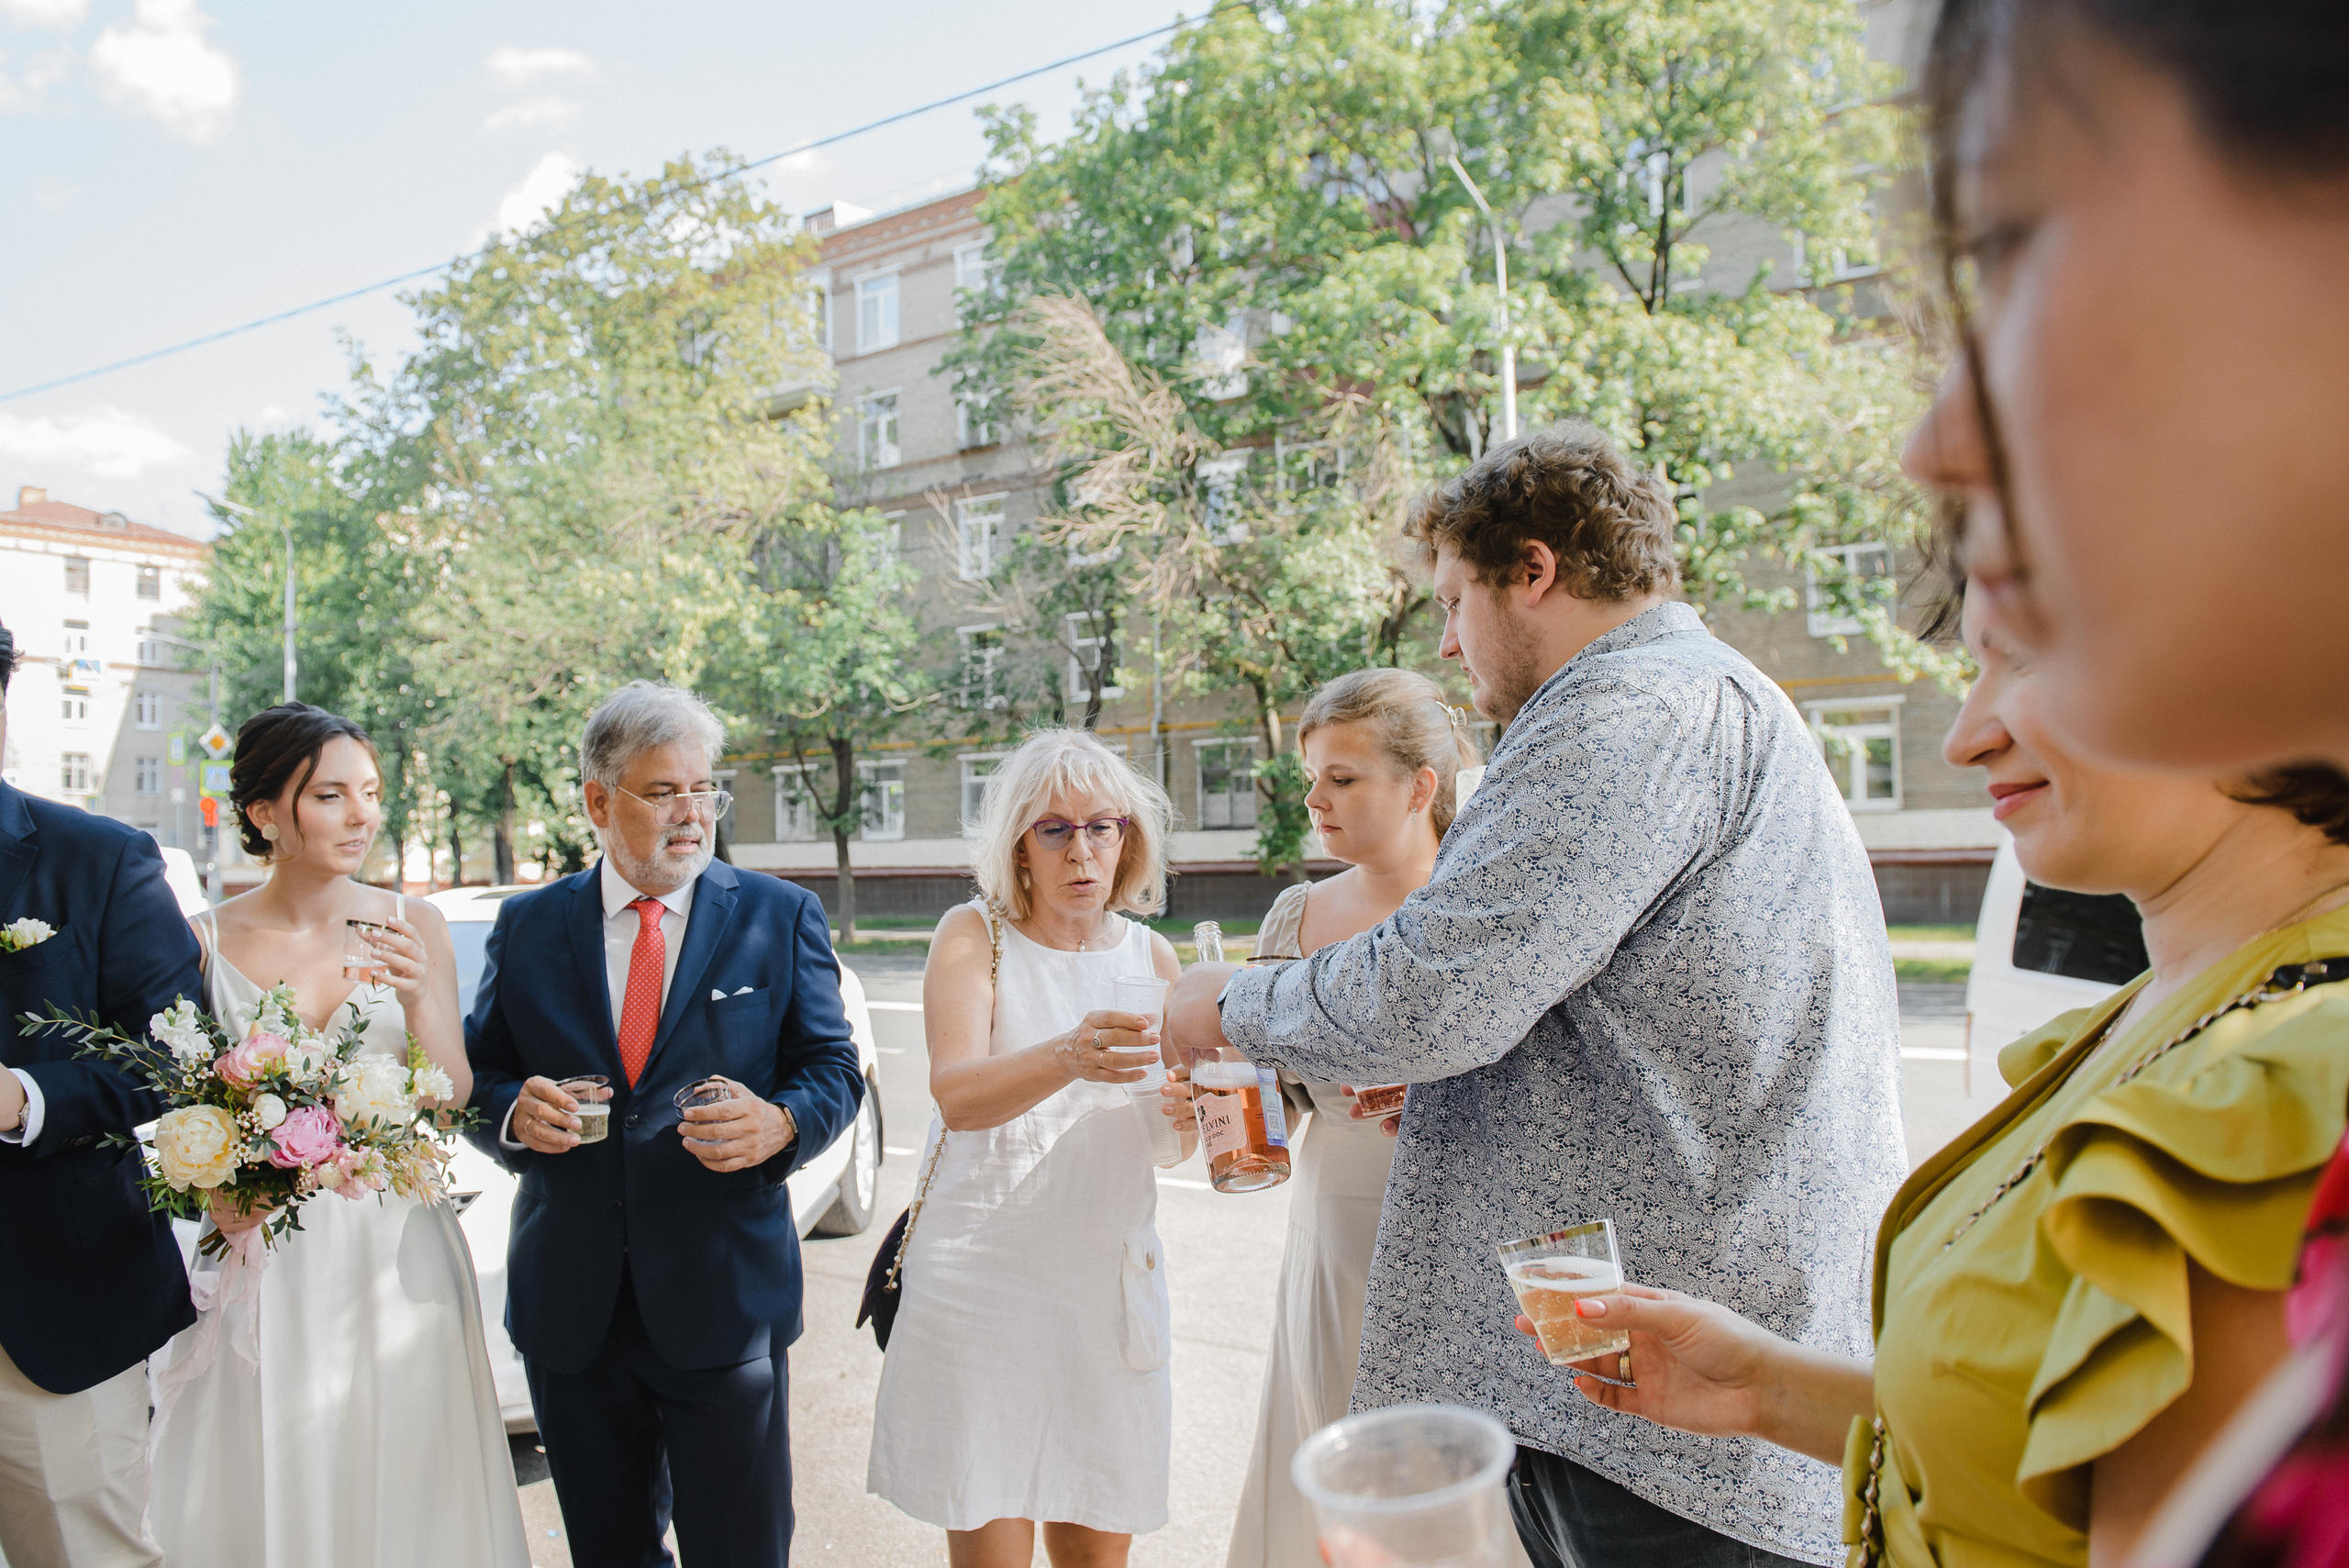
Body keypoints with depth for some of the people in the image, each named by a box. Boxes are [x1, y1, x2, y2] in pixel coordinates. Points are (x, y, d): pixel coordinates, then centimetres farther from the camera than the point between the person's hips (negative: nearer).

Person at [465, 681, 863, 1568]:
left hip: (726, 1299, -2)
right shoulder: (527, 927, 5)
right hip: (569, 1310, 2)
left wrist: (780, 1124, -20)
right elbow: (476, 1078, 8)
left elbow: (833, 1069, 0)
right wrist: (514, 1112, -14)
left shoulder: (780, 918, 1)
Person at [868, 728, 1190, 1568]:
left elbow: (1176, 1143, 8)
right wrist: (1066, 1058, -39)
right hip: (982, 1271, -3)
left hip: (1110, 1271, 3)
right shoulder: (973, 935, -4)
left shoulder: (1150, 954, 7)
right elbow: (956, 1095, -20)